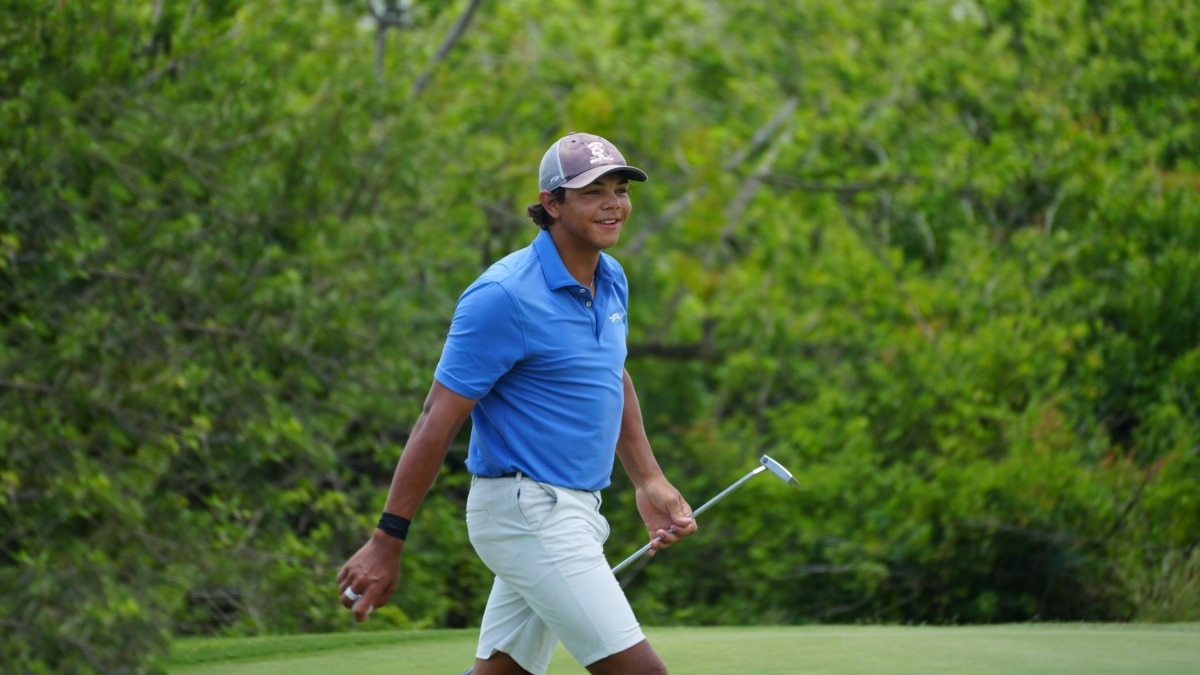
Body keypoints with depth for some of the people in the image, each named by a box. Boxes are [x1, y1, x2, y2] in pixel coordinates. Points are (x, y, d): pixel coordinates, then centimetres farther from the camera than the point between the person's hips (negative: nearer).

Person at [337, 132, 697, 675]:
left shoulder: (611, 280, 9)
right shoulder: (505, 296, -17)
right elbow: (438, 421, -17)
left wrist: (649, 481, 17)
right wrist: (388, 540, -17)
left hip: (571, 509, 9)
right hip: (530, 511, -9)